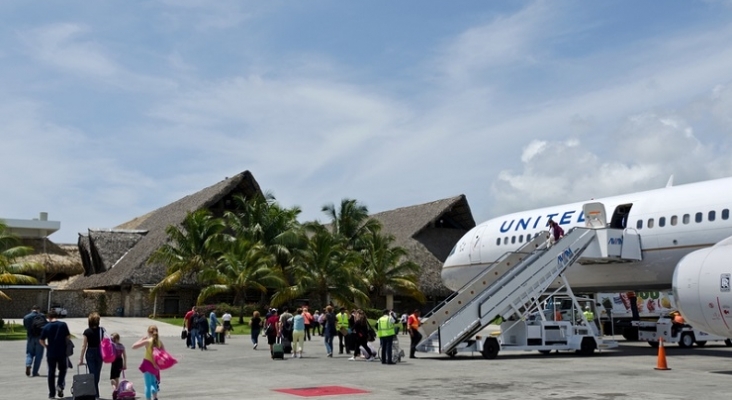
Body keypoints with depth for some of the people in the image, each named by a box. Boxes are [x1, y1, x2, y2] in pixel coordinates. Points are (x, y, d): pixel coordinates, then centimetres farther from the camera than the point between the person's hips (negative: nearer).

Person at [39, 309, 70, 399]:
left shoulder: (46, 327, -2)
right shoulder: (63, 325, -6)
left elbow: (41, 340, -1)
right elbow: (68, 337, -6)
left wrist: (46, 346, 14)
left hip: (51, 353, 1)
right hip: (62, 352, -1)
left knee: (51, 372, 9)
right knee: (62, 370, 18)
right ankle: (60, 385, -6)